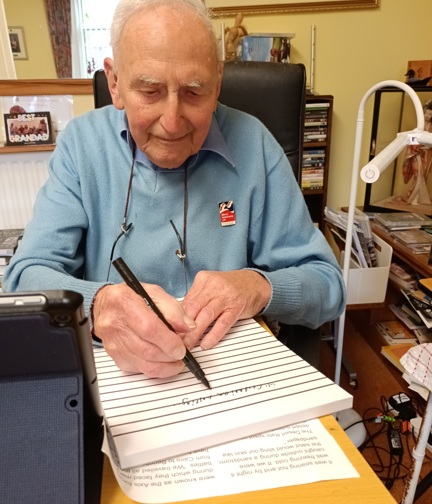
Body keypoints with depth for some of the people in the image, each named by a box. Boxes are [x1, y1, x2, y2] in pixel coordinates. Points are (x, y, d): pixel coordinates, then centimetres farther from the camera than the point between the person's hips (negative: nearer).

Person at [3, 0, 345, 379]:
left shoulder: (252, 145, -7)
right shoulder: (82, 143, -3)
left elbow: (327, 286, -4)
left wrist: (259, 287, -24)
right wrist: (98, 304, -30)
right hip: (110, 373, 2)